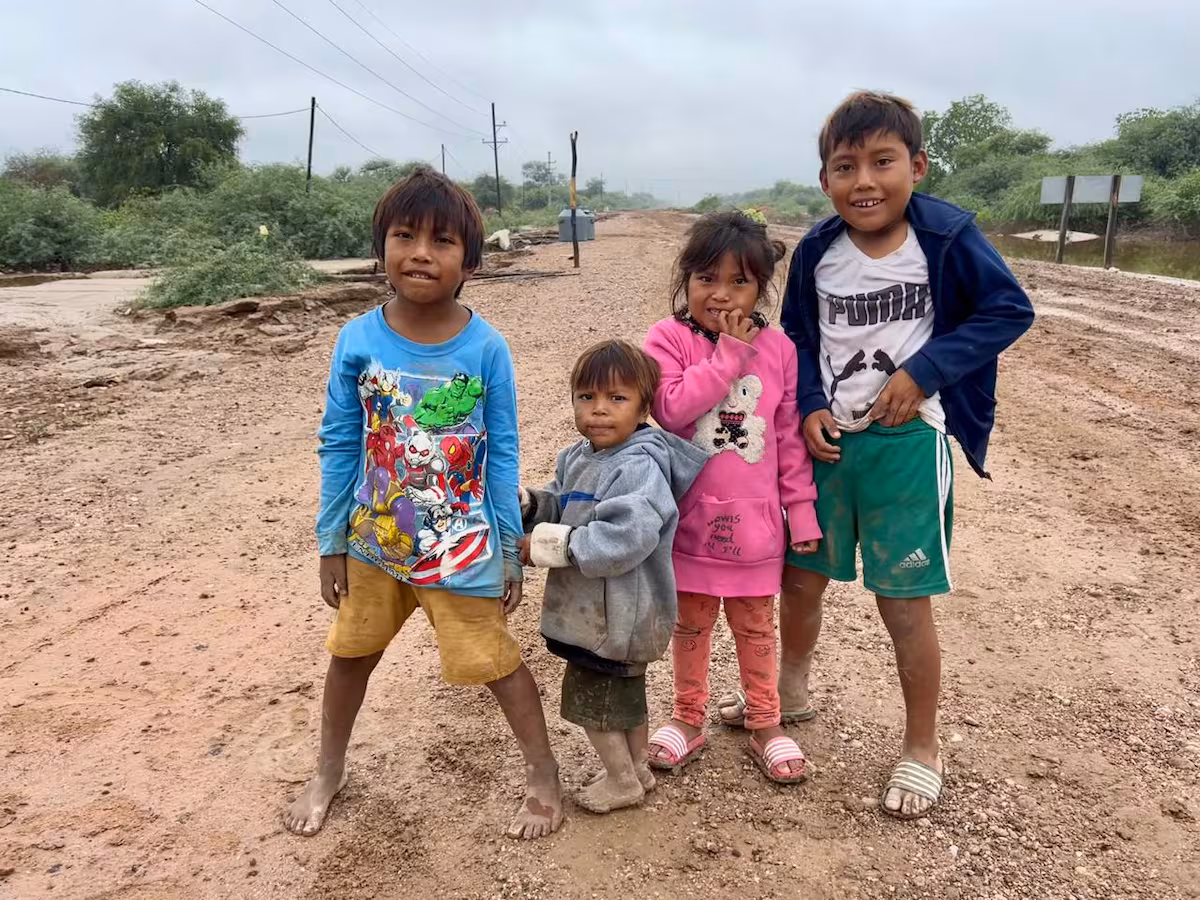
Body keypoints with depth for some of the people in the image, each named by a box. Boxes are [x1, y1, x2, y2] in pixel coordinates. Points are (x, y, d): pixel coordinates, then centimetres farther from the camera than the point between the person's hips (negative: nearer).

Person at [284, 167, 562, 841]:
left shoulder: (486, 348, -15)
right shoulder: (358, 341, -11)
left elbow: (502, 456, -7)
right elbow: (339, 448, -2)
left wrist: (510, 550, -4)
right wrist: (332, 545, 2)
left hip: (461, 549, -3)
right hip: (375, 542, 3)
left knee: (494, 659, 7)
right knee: (351, 652, 19)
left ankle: (545, 774, 31)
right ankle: (330, 772, 44)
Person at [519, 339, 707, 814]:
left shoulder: (639, 467, -27)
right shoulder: (577, 457, 2)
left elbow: (624, 540, -38)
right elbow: (560, 505, 16)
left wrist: (548, 545, -30)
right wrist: (525, 504, -6)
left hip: (617, 613, -9)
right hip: (599, 608, 9)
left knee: (590, 696, 6)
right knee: (625, 691, 25)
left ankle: (621, 782, 27)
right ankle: (637, 768, 46)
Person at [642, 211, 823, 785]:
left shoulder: (777, 348, -3)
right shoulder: (669, 338, -9)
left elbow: (790, 438, 1)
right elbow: (671, 408, -24)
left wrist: (801, 510, 2)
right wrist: (729, 353, -22)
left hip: (755, 521, 2)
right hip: (690, 518, -1)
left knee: (755, 626, 17)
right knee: (691, 623, 17)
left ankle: (764, 724, 34)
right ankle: (688, 718, 35)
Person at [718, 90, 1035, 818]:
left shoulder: (947, 237, -10)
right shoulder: (818, 254, -1)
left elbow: (1010, 310, -5)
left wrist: (923, 371, -15)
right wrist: (809, 409, -7)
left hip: (908, 442, -4)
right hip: (827, 438, 4)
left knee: (904, 599, 2)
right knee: (800, 575, 14)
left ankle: (923, 749, 23)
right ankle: (792, 689, 42)